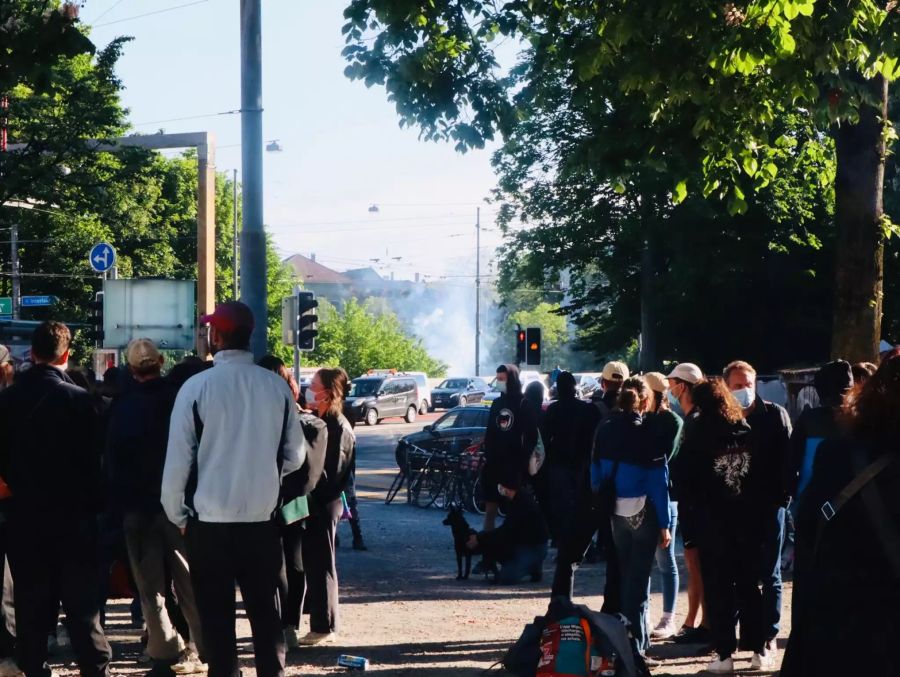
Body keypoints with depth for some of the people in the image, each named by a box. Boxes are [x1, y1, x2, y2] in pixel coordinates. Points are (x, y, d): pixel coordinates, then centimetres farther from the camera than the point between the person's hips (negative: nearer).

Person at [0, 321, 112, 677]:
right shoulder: (78, 399, -12)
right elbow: (92, 459, -9)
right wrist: (94, 504, 2)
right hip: (72, 513, -3)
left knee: (31, 602, 10)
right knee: (81, 600, 2)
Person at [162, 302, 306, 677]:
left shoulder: (197, 387, -10)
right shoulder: (277, 386, -2)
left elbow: (178, 460, -8)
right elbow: (295, 456, 5)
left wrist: (177, 515, 5)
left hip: (210, 523, -2)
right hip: (263, 520, 3)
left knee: (217, 619, 7)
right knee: (266, 614, 12)